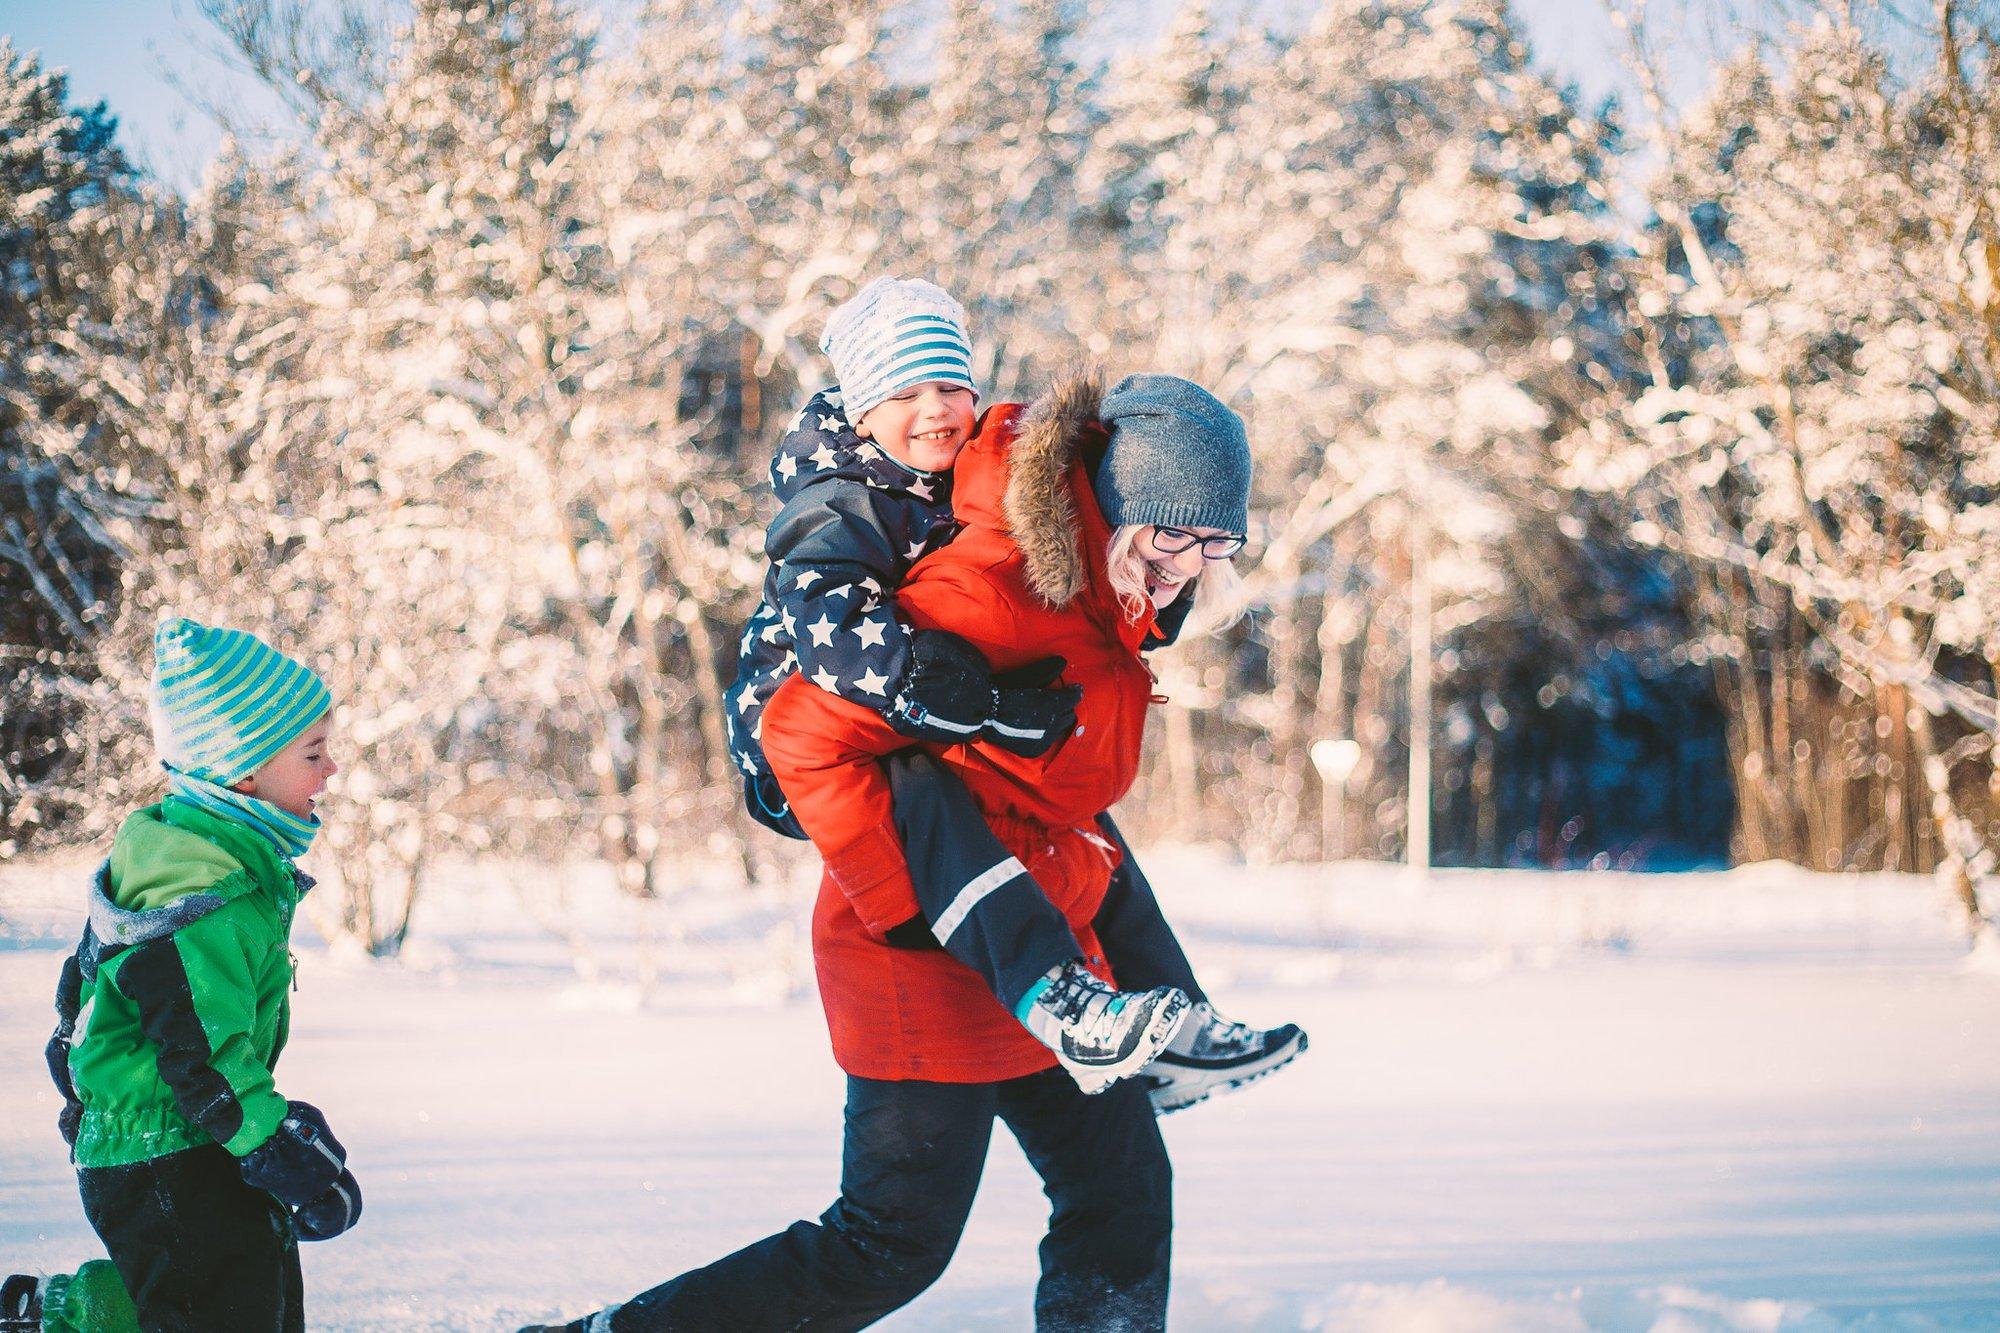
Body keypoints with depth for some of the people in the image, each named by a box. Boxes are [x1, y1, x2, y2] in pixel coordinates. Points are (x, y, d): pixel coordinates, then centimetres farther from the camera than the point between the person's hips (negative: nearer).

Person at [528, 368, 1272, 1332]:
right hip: (933, 962, -9)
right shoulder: (990, 591, -24)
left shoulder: (1108, 594, 4)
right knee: (895, 1242, -6)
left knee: (1123, 1196, 9)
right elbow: (805, 733, -24)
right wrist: (906, 906, -21)